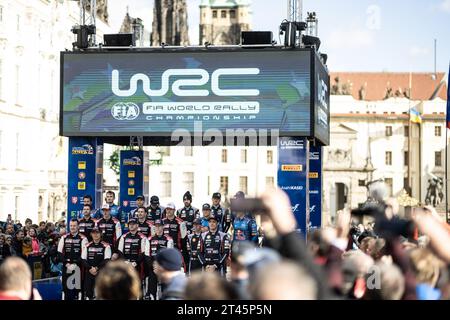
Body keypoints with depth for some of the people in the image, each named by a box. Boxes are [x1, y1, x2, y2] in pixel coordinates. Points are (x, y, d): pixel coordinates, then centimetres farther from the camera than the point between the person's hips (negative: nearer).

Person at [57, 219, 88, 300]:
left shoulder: (83, 239, -2)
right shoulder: (64, 238, 10)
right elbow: (60, 253, 8)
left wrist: (75, 264, -14)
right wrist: (66, 263, -5)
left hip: (77, 267, -3)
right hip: (66, 267, 3)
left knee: (77, 288, -5)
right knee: (66, 287, 5)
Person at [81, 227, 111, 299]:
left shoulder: (106, 246, -1)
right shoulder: (87, 246, 10)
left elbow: (107, 260, -6)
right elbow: (83, 260, 6)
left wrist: (97, 269, -13)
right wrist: (90, 268, -10)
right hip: (89, 274, 3)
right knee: (88, 293, 3)